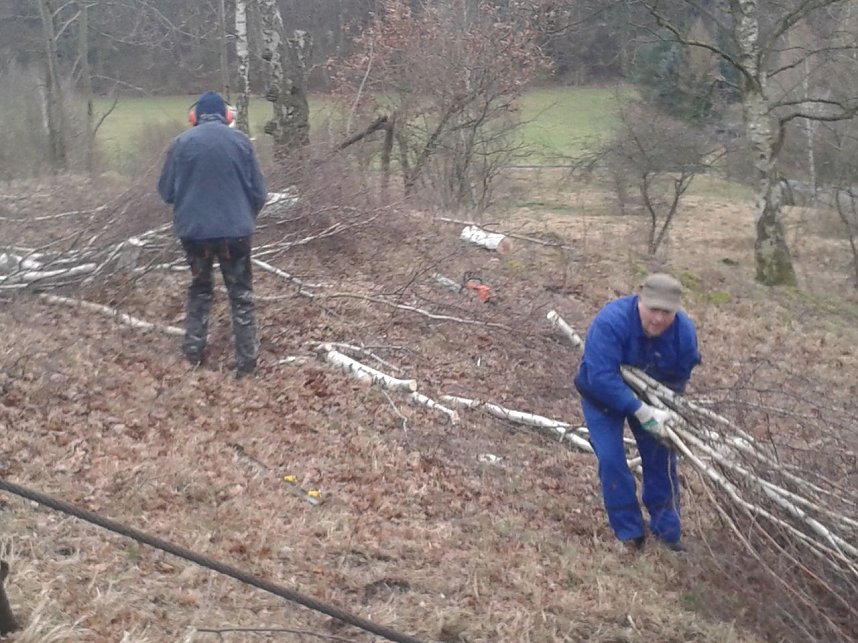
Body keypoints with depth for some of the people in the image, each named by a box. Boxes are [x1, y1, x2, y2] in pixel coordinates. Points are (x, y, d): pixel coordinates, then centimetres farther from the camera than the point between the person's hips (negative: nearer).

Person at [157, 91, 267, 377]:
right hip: (235, 230, -1)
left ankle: (194, 349, 22)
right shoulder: (240, 141, -2)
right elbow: (258, 192, 1)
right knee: (241, 295, 9)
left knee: (199, 289, 22)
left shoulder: (181, 143, -2)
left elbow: (165, 191, 2)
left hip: (194, 230, 1)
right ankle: (246, 360, 7)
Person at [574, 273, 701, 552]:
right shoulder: (611, 321, -39)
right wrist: (641, 412, -44)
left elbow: (678, 379, -10)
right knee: (611, 459, -13)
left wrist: (663, 410, -23)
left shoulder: (684, 330, -23)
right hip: (602, 396, -4)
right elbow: (602, 377, -43)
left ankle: (667, 529, 20)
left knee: (661, 457, 4)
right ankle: (629, 532, 2)